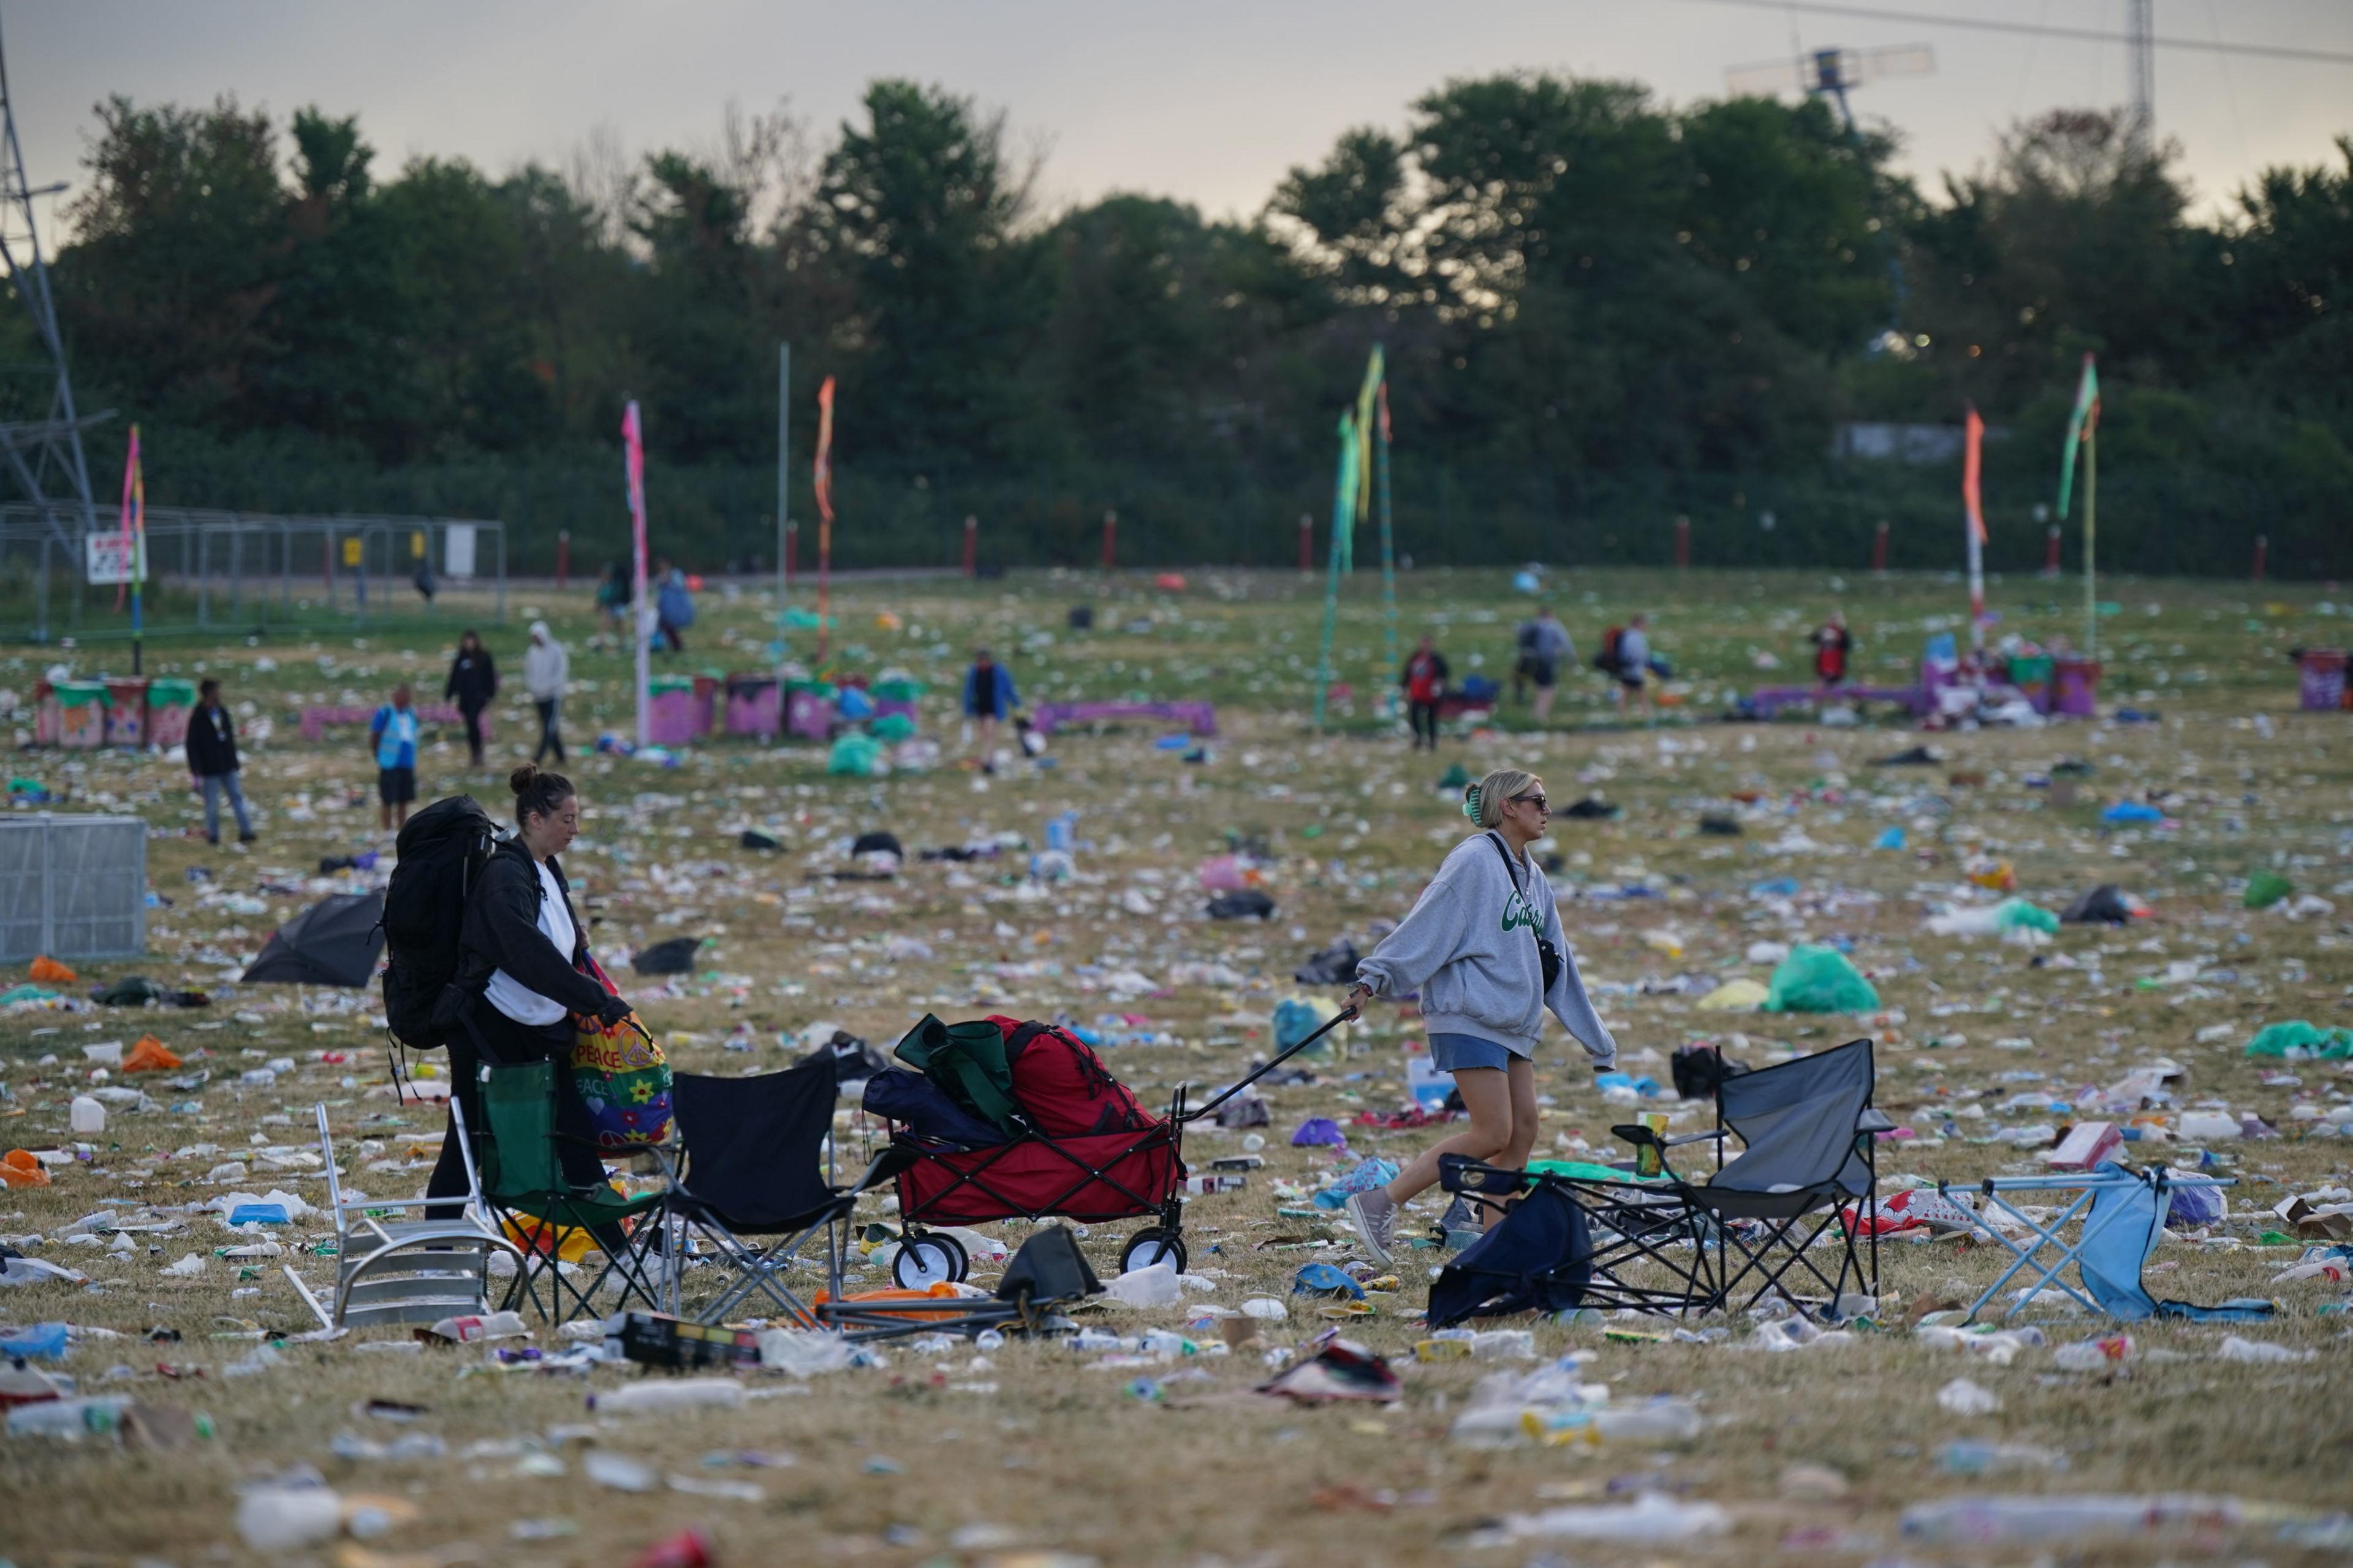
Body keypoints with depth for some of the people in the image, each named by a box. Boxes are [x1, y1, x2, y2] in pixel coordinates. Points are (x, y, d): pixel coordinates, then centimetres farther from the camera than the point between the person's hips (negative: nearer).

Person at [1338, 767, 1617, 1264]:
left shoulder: (1533, 878, 18)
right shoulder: (1474, 861, -9)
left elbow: (1558, 963, 24)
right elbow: (1426, 924, -15)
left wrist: (1596, 1041, 26)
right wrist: (1373, 979, -24)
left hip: (1513, 1023, 9)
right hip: (1469, 1018, -9)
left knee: (1523, 1130, 1)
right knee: (1493, 1134, -12)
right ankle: (1379, 1203, -8)